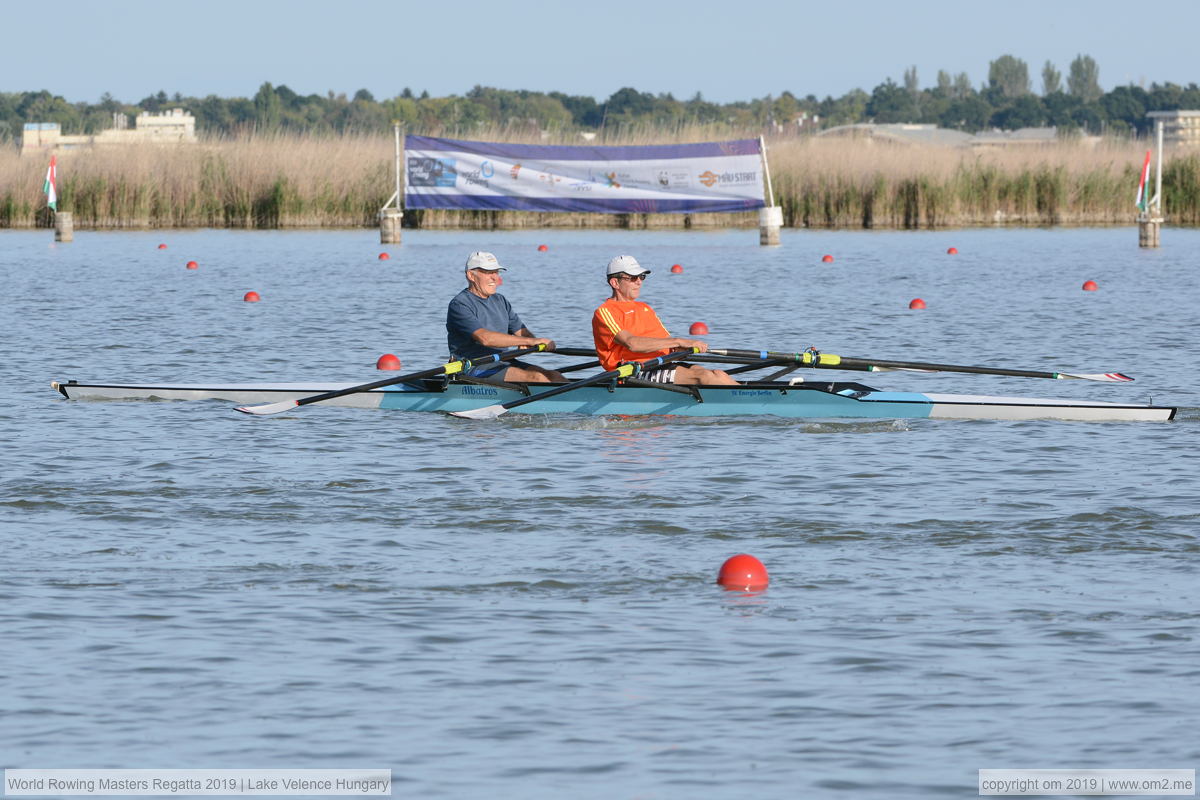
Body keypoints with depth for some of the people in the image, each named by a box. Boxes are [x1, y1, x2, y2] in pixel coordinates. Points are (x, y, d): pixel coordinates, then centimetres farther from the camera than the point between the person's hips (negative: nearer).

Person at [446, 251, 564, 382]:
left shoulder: (500, 301, 18)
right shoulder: (459, 305, -9)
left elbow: (521, 331, 15)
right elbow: (484, 338, -23)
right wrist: (529, 341, -25)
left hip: (504, 364, 8)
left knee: (553, 376, -12)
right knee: (535, 377, -25)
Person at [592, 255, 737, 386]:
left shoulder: (644, 308, 28)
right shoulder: (604, 313, -1)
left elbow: (667, 341, 22)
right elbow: (631, 343, -17)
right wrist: (678, 342, -19)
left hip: (665, 365, 8)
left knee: (718, 375, -16)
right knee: (702, 375, -26)